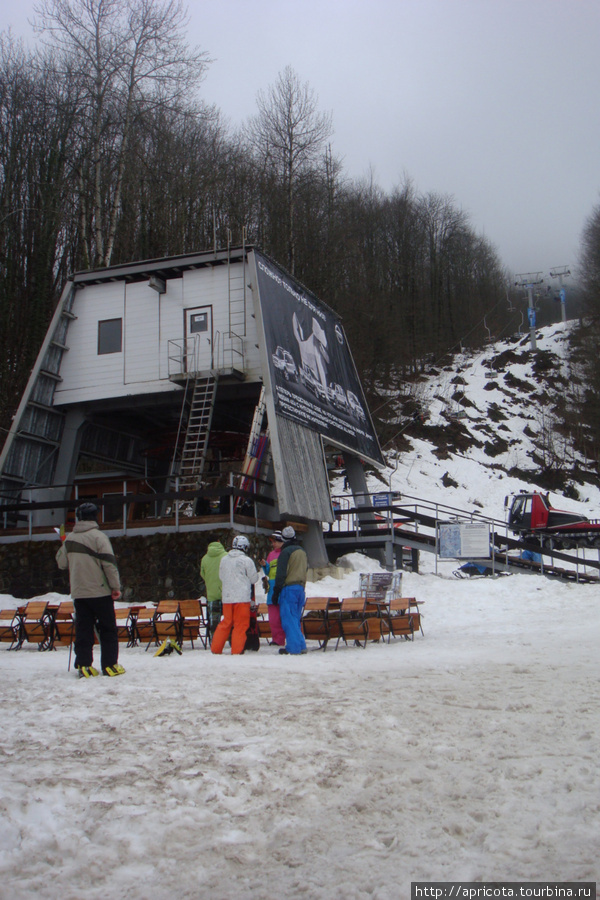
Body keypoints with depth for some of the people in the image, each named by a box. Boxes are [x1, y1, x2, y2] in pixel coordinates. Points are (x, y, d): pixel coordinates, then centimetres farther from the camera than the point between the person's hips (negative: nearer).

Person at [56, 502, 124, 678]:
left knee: (83, 630, 8)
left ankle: (83, 665, 5)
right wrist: (116, 586, -9)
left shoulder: (69, 539, 6)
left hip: (78, 592, 5)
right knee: (108, 629, 5)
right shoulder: (98, 536, -11)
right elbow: (109, 563, -15)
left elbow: (61, 562, 16)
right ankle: (110, 665, 4)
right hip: (100, 591, -4)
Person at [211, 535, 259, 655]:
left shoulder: (223, 559, 6)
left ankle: (216, 649, 15)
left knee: (226, 623, 14)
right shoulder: (246, 560, -8)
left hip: (227, 597, 5)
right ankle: (237, 650, 0)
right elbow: (254, 579, -1)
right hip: (242, 597, -5)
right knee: (241, 625, 2)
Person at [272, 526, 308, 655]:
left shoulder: (286, 551, -9)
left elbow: (281, 573, -12)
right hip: (301, 587, 8)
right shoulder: (302, 551, 15)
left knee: (288, 618, -5)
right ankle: (301, 645, 11)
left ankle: (294, 647, -9)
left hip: (289, 588, -7)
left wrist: (276, 591, -9)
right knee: (296, 618, 13)